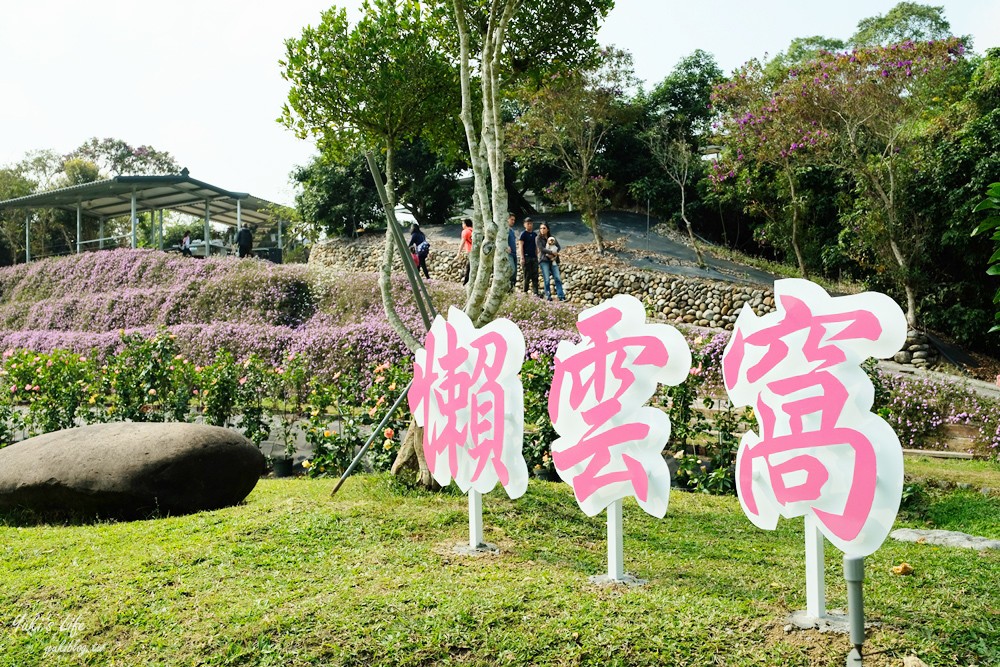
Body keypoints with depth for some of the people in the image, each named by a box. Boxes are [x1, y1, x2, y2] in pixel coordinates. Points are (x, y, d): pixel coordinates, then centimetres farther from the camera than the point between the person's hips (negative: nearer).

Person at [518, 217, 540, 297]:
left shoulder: (534, 234, 15)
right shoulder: (523, 234, -2)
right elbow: (520, 246, -8)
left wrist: (537, 256, 16)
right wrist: (522, 258, -15)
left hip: (534, 257, 5)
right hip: (527, 257, -5)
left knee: (535, 275, -1)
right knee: (527, 275, -2)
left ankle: (536, 292, -4)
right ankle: (525, 291, 8)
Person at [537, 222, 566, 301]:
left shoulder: (552, 237, 14)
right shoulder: (539, 238, 4)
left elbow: (559, 247, 6)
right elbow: (541, 249, -9)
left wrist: (553, 254, -10)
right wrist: (552, 252, -14)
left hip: (553, 260, 3)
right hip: (544, 260, -3)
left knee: (557, 278, -5)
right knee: (546, 280, -6)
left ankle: (561, 296, -5)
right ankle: (548, 296, 1)